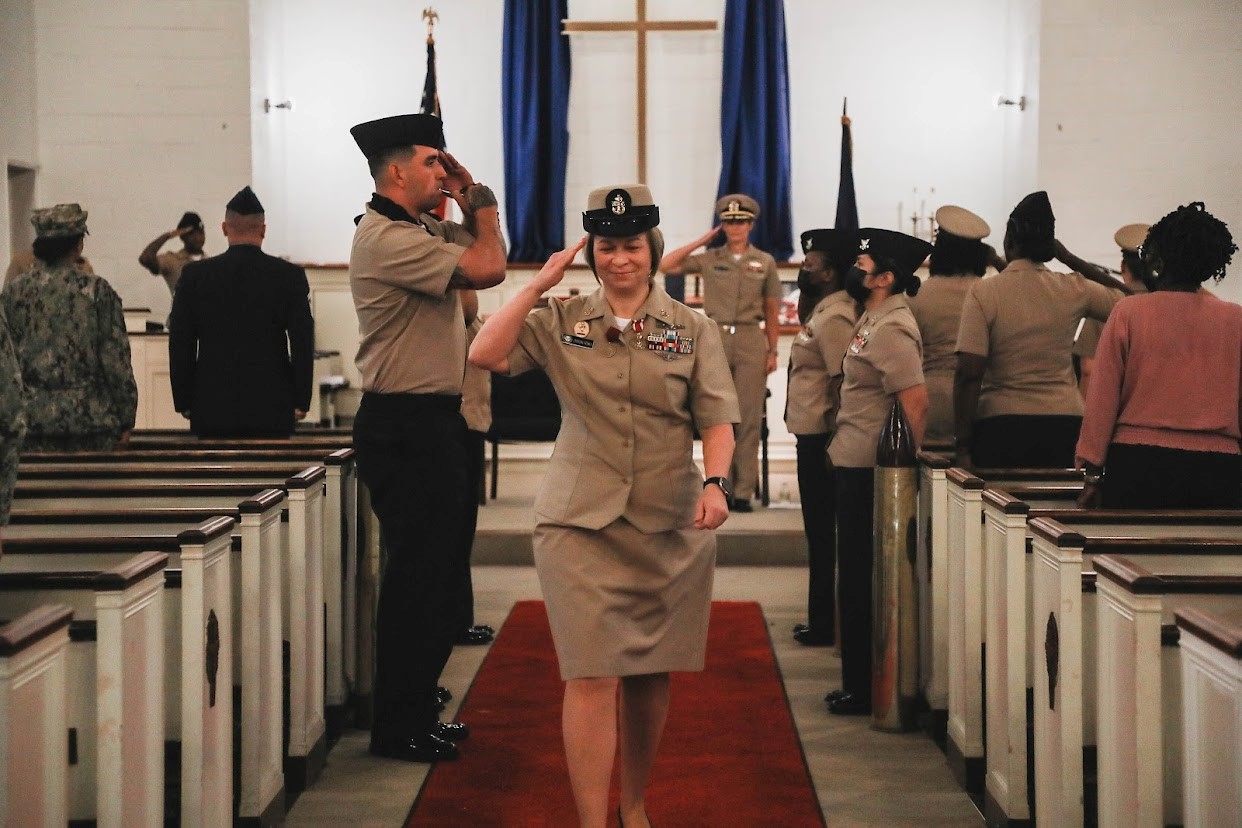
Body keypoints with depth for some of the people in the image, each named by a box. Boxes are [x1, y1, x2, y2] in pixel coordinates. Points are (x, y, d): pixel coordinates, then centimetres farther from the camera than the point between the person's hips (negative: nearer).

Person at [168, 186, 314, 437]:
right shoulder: (290, 276, -2)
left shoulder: (194, 275, 1)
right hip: (272, 407, -1)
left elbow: (180, 344, 3)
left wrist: (184, 402, 11)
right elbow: (303, 343, -2)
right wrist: (300, 402, 5)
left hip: (212, 409, 1)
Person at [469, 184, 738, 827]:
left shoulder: (692, 329, 6)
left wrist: (715, 484, -17)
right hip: (581, 525, -1)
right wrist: (541, 283, -7)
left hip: (672, 527, 1)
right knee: (591, 676, -9)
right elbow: (485, 355, -8)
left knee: (649, 674, 11)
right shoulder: (561, 323, 5)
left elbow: (716, 419, 1)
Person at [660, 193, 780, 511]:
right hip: (716, 339, 1)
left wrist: (773, 351, 3)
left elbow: (772, 312, 9)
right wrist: (701, 242, 2)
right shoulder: (708, 259, 7)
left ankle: (744, 491, 2)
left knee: (749, 417, -2)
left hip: (751, 342, -1)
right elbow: (665, 265, 0)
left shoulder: (765, 262, 7)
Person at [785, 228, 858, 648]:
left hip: (820, 439, -11)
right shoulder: (824, 311, 15)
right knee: (821, 533, 15)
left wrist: (832, 441, -22)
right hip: (813, 436, 11)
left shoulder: (834, 318, -17)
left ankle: (824, 625, 4)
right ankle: (822, 620, 22)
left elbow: (841, 381, -22)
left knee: (823, 534, -3)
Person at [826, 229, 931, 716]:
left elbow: (916, 401, -24)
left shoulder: (890, 328, -18)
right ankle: (860, 684, 25)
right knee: (859, 579, 16)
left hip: (869, 471, -10)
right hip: (854, 465, 10)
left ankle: (865, 690, 6)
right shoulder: (874, 318, 14)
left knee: (863, 584, -2)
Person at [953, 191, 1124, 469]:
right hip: (1064, 424, 2)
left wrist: (963, 446, -8)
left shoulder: (983, 292, -6)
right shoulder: (1074, 290, 2)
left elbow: (968, 374, -11)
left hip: (1001, 425, -2)